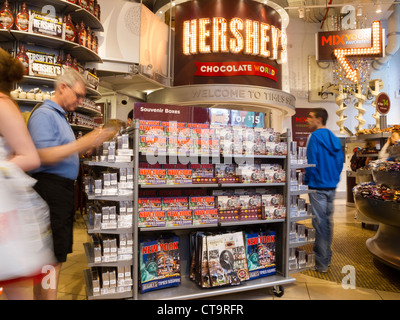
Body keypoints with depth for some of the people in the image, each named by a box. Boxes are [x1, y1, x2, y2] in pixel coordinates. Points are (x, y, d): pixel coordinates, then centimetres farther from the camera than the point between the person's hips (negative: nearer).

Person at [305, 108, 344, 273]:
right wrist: (334, 179, 18)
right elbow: (340, 161, 13)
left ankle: (321, 263, 7)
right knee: (328, 221, 15)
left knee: (319, 223, -2)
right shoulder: (334, 138, 11)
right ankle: (326, 257, 28)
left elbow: (311, 162, -18)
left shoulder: (315, 137, -13)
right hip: (332, 186, 8)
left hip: (318, 187, -8)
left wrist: (306, 181, -6)